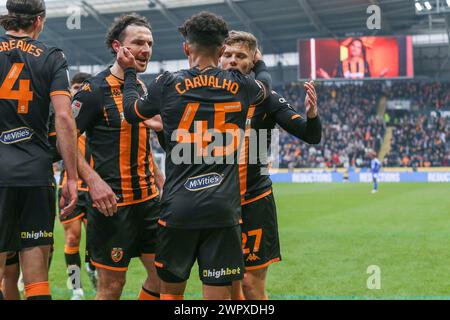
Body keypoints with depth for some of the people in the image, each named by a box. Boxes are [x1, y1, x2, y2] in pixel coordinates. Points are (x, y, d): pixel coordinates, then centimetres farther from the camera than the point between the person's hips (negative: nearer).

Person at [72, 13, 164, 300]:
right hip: (112, 202, -7)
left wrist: (161, 183, 18)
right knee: (112, 286, 0)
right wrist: (94, 180, -22)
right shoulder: (95, 90, -11)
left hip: (148, 199, 7)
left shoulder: (144, 90, 12)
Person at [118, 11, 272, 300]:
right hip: (223, 208, 0)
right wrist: (258, 60, 50)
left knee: (171, 290, 15)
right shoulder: (239, 86, 3)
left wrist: (129, 72, 33)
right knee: (219, 293, 2)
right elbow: (266, 83, 28)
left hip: (178, 208, 0)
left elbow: (132, 112, 17)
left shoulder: (169, 84, -2)